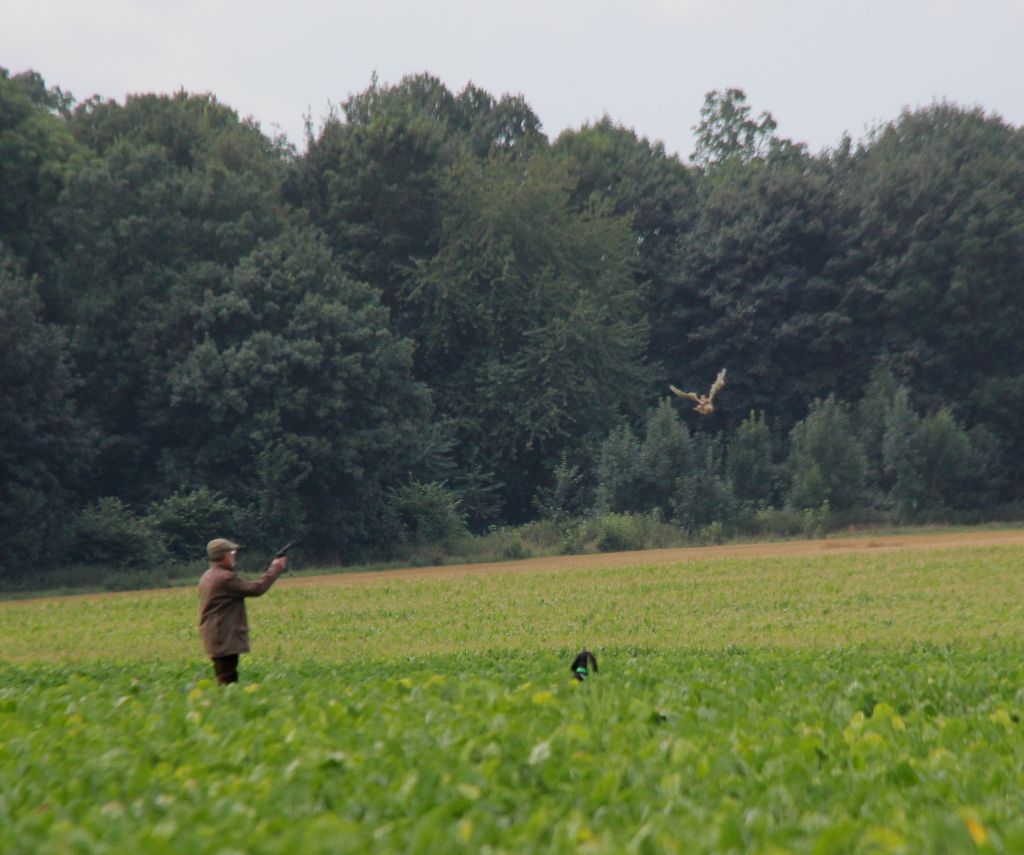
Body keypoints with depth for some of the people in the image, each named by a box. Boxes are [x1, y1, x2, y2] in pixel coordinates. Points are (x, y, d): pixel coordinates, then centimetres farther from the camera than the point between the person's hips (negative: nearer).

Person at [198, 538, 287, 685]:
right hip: (225, 639, -10)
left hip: (214, 638, 10)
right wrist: (276, 569, -5)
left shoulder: (207, 577, 14)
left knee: (224, 680, 12)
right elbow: (256, 589, -15)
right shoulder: (225, 578, -17)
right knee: (228, 681, -11)